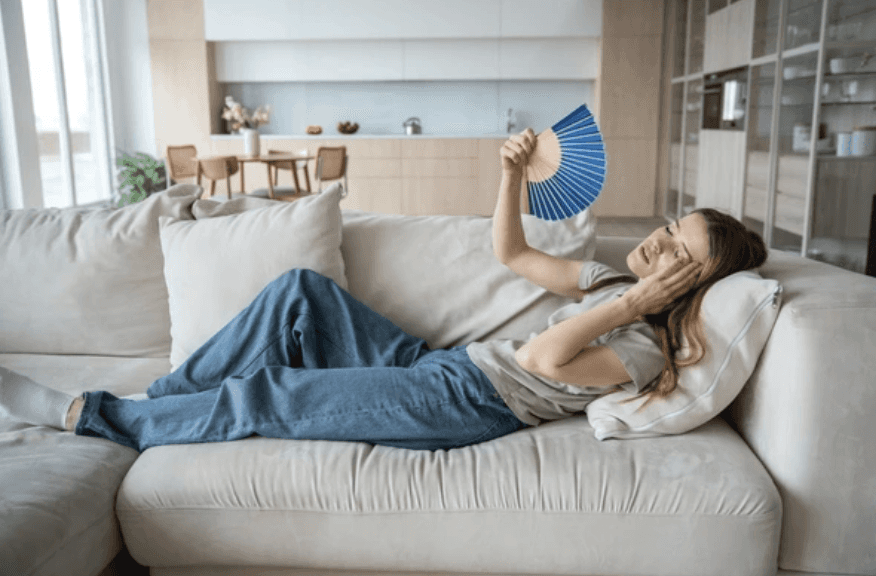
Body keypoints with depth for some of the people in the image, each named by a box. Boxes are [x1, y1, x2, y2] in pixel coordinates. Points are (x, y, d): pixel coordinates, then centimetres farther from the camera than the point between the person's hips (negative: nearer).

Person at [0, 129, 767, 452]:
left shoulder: (645, 346, -10)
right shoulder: (613, 280, 14)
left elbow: (546, 357, -27)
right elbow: (511, 253, 15)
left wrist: (630, 306, -24)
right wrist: (514, 173, 2)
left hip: (466, 405, -8)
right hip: (435, 364, 8)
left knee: (263, 397, -14)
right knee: (301, 289, -4)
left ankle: (89, 415, 4)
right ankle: (159, 403, 6)